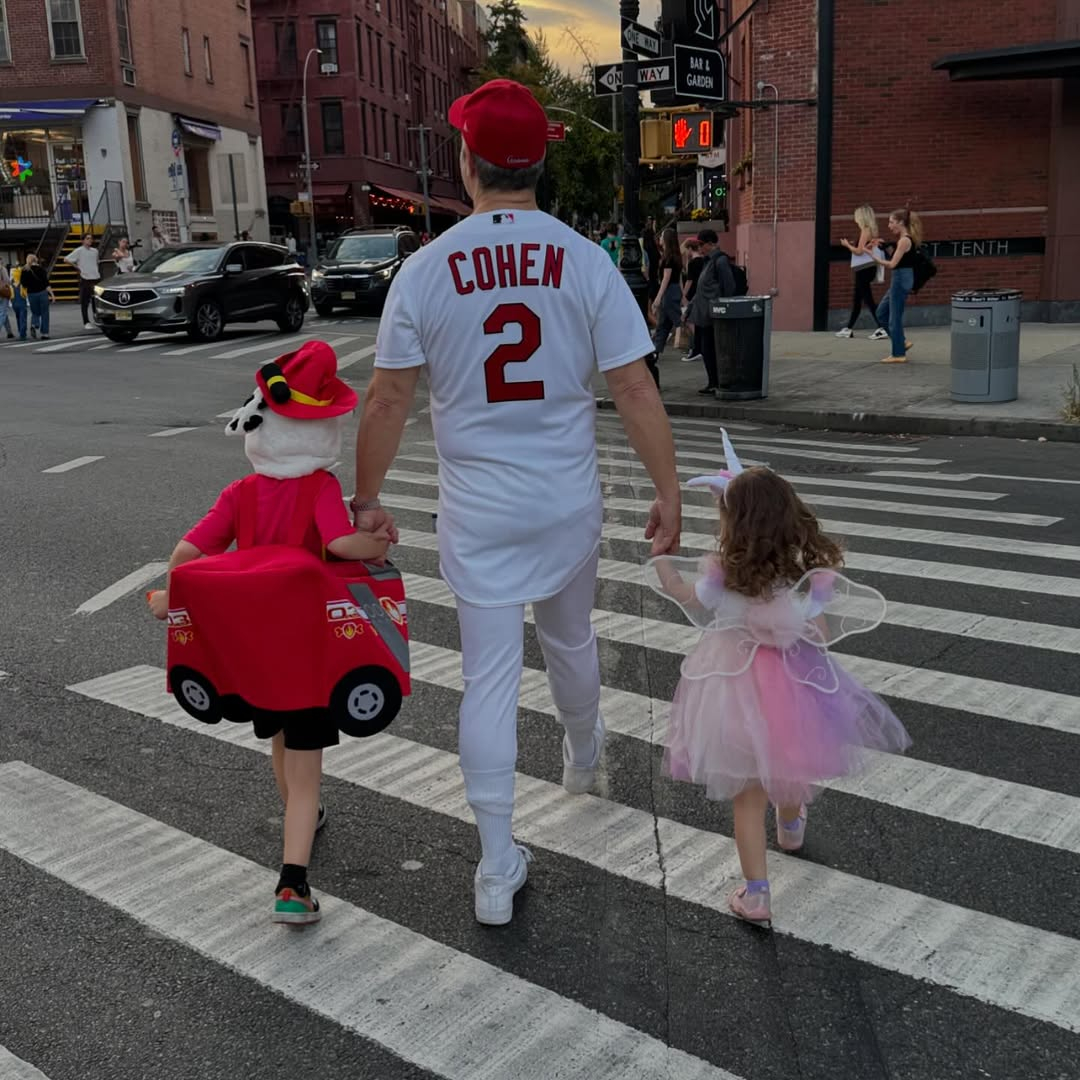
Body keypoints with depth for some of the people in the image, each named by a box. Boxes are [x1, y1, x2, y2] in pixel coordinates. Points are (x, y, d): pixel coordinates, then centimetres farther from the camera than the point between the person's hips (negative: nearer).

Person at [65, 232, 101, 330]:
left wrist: (98, 272, 12)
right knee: (85, 302, -1)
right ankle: (86, 322, 4)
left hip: (96, 278, 5)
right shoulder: (79, 251, -4)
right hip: (85, 279, -5)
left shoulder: (95, 251, 12)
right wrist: (77, 267, -8)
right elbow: (66, 259, -7)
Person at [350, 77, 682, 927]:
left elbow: (388, 400, -3)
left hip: (478, 510, -1)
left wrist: (368, 499, 8)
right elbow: (635, 389, -8)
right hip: (569, 502, 1)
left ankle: (499, 871, 11)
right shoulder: (585, 262, -8)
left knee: (490, 676, 5)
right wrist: (668, 493, 0)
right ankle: (584, 762, 52)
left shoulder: (425, 270, -7)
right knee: (570, 641, 25)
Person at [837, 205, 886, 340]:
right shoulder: (871, 231, 14)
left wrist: (847, 245, -1)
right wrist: (852, 244, 12)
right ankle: (849, 329, 23)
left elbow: (859, 251, -15)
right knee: (857, 299, 15)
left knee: (868, 299, -11)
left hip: (864, 269, -10)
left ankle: (883, 328, -15)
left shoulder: (866, 230, -12)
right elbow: (865, 249, 13)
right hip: (864, 268, 10)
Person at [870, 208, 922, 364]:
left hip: (901, 279, -10)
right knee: (882, 313, 16)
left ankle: (899, 354, 4)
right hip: (899, 279, 10)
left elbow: (892, 264, -20)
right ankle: (901, 342, 21)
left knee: (895, 317, -3)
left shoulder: (904, 240, -16)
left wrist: (875, 258, -12)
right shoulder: (904, 239, 13)